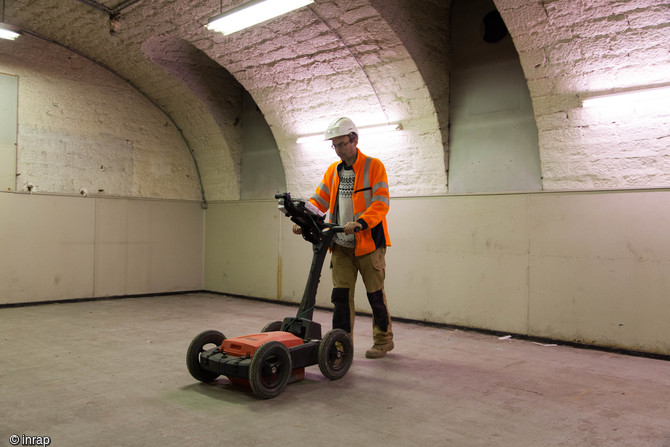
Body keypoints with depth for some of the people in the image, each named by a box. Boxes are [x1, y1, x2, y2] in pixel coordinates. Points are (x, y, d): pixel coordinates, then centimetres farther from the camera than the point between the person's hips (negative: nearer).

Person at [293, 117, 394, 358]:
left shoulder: (373, 166, -5)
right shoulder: (333, 171, 12)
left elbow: (381, 204, -15)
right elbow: (319, 200, 13)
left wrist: (359, 223, -29)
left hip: (369, 242, -4)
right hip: (341, 245, 5)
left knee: (375, 294, 5)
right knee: (341, 295, 2)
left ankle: (383, 340, 23)